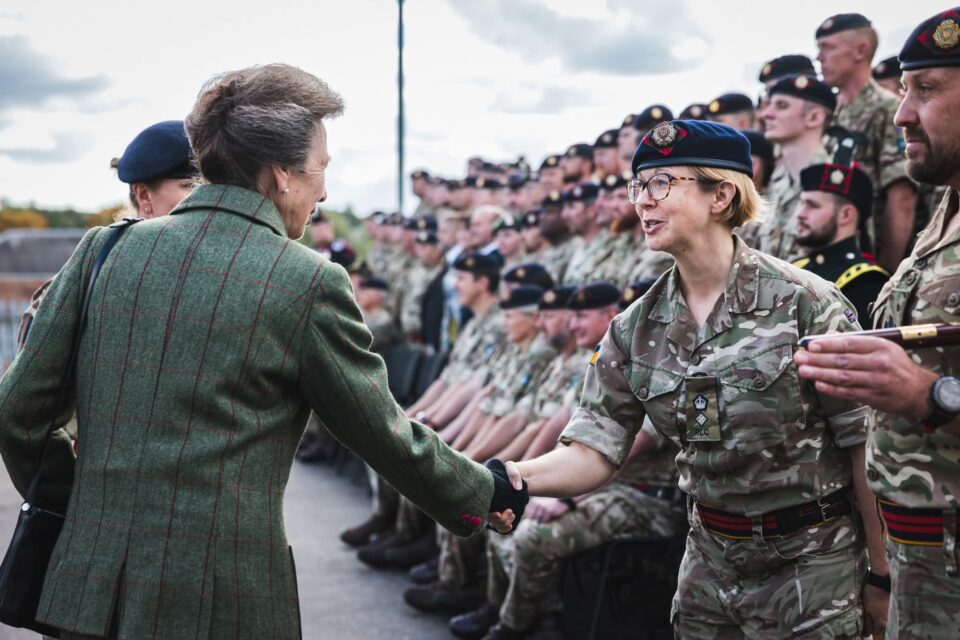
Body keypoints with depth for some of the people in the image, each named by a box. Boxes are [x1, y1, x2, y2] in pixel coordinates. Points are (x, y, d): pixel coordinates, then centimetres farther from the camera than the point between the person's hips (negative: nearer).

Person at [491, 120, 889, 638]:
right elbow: (595, 450, -7)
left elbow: (864, 446, -12)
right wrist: (513, 479, -25)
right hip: (711, 565, 4)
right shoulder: (636, 329, -1)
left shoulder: (802, 301, -15)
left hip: (813, 566, -4)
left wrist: (882, 577, -10)